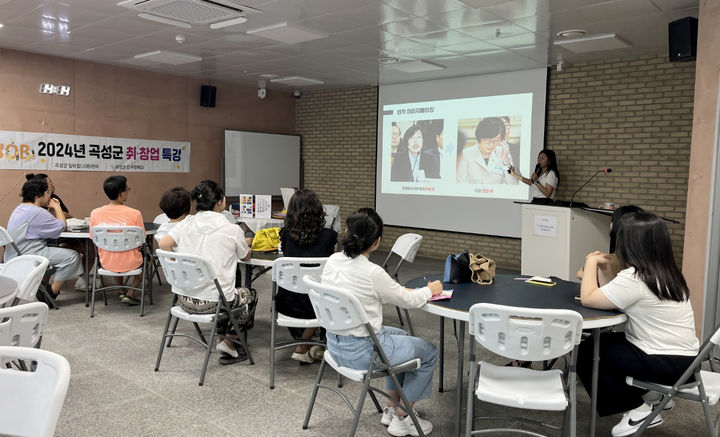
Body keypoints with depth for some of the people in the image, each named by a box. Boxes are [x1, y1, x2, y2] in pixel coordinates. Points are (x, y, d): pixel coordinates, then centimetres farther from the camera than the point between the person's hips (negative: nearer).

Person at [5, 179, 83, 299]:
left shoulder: (20, 208, 16)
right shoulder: (36, 212, -18)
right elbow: (62, 226, -13)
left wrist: (51, 210, 9)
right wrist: (57, 207, 0)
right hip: (27, 256, -11)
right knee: (72, 256, -13)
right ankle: (52, 293, -7)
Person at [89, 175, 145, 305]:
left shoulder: (95, 213, -9)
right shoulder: (135, 214, -19)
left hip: (107, 264, 3)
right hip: (130, 264, -3)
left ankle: (122, 292, 37)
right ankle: (130, 294, 22)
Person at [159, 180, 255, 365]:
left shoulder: (186, 223, 0)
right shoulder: (232, 230, -9)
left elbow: (163, 244, -9)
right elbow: (246, 256, 7)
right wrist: (246, 244, 31)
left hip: (185, 300, 5)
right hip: (214, 302, -5)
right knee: (250, 295, 25)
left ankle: (222, 339, 28)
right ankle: (228, 341, 16)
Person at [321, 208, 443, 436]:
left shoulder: (332, 261, -5)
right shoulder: (372, 273, -26)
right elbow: (409, 301, -10)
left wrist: (401, 290, 12)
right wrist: (430, 289, 9)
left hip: (335, 344, 8)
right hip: (360, 351, -8)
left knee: (403, 336, 30)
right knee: (429, 352, 12)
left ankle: (391, 407, 36)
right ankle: (401, 418, 22)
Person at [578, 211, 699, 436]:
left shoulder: (634, 278, -24)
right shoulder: (663, 273, 7)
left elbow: (588, 299, -18)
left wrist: (591, 263, -8)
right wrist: (603, 271, 6)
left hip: (666, 363, -9)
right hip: (680, 358, 9)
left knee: (586, 353, 0)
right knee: (601, 343, 19)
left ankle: (637, 409, 8)